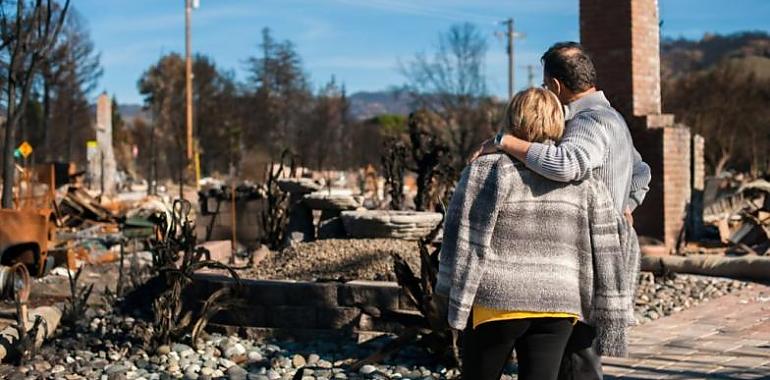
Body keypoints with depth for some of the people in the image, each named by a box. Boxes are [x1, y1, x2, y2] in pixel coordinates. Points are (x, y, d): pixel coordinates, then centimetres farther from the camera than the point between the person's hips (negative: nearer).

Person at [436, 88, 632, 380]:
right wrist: (610, 319, 10)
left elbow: (463, 240, -8)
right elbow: (605, 254, 5)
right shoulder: (584, 183, 4)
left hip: (498, 301, -3)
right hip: (558, 305, 3)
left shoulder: (487, 171, -7)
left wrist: (455, 299, 0)